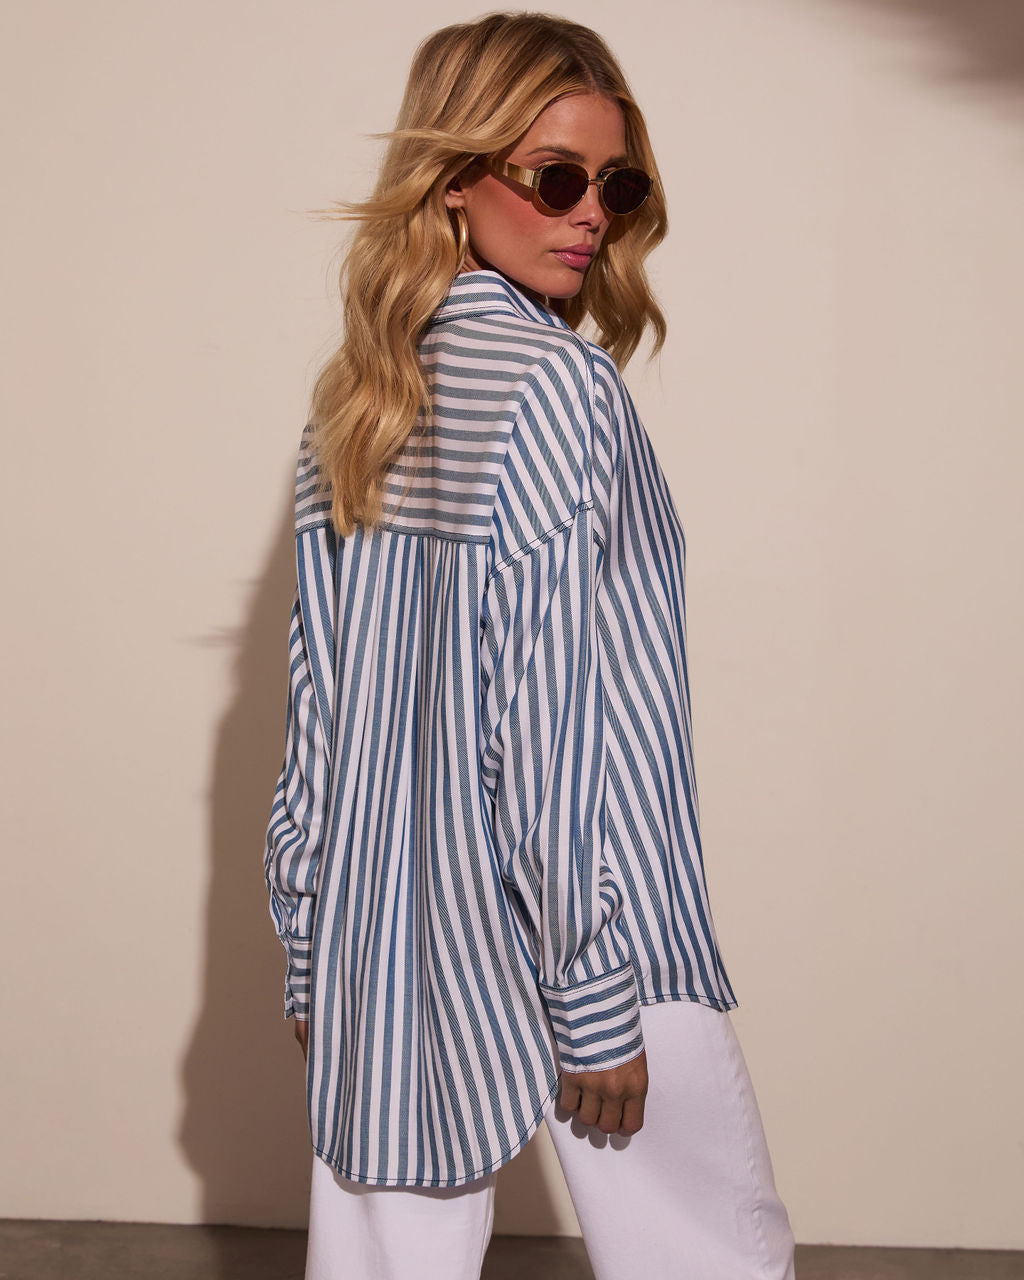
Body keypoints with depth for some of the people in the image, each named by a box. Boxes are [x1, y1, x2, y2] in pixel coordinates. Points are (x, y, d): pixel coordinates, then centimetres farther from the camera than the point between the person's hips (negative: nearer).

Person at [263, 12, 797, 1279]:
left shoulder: (354, 401, 5)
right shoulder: (559, 385, -15)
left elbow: (319, 701, 7)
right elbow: (549, 716, -19)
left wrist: (309, 952, 14)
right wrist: (596, 1000, -15)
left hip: (385, 931, 7)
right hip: (573, 926, -7)